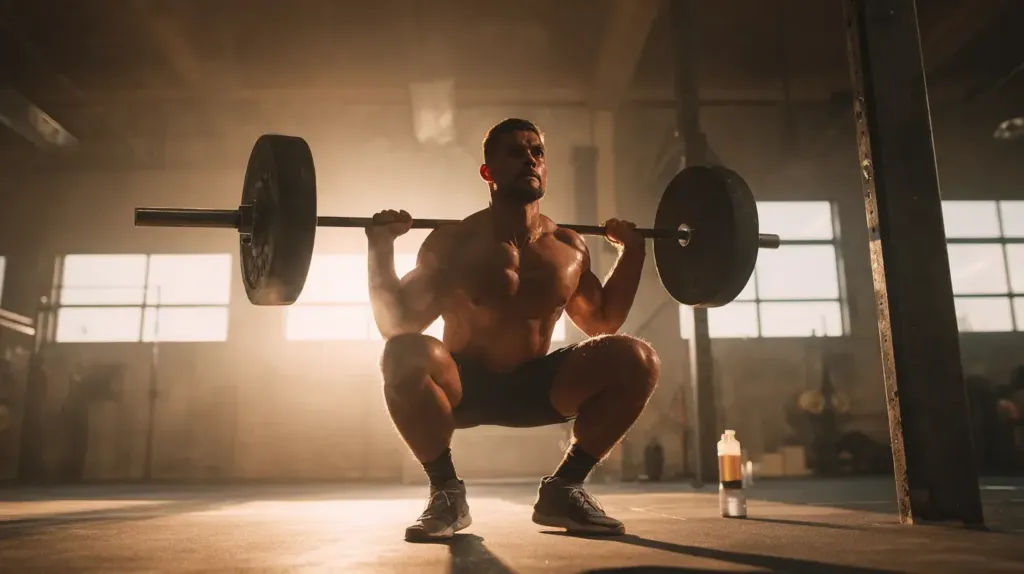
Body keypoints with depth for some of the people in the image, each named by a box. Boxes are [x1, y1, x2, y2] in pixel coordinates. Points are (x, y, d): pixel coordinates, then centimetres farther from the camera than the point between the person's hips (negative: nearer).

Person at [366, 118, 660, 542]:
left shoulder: (570, 248, -2)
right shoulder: (453, 243, -12)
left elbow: (602, 323, 12)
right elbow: (396, 326, -14)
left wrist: (631, 253, 5)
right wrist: (381, 250, -25)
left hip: (536, 387, 3)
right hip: (462, 386, -3)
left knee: (637, 361, -19)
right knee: (405, 355, -36)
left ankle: (562, 489, -2)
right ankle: (446, 492, -12)